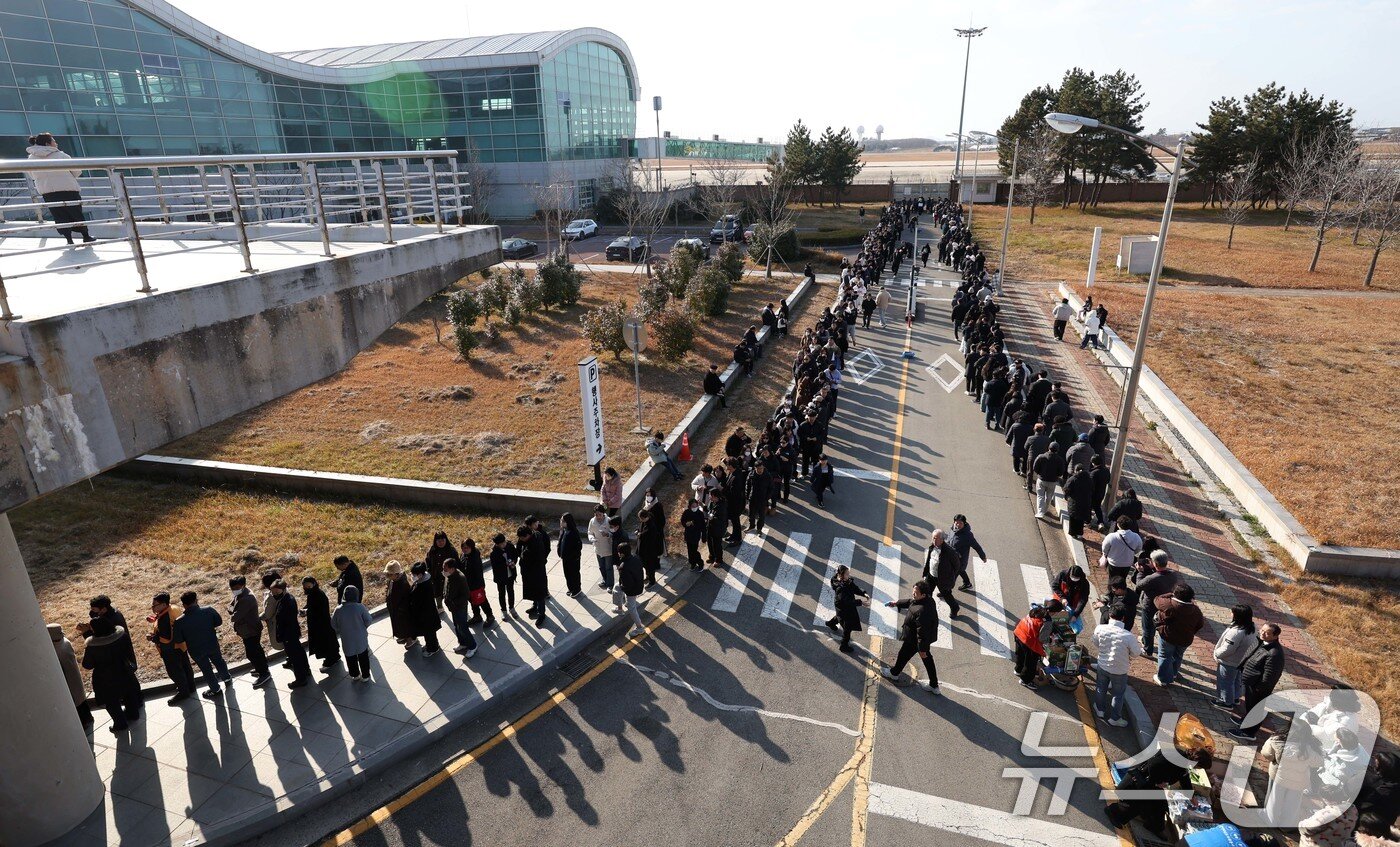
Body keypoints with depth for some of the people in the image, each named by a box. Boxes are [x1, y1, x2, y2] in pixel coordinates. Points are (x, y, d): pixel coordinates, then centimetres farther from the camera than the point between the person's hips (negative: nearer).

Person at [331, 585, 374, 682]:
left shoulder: (338, 610, -15)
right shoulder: (360, 607, -21)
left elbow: (334, 625, -2)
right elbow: (368, 621, -13)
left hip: (347, 640, 1)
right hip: (361, 638, -1)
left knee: (351, 658, 20)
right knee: (363, 657, 16)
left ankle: (355, 675, 34)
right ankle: (365, 676, 25)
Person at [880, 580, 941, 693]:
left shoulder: (921, 611, -40)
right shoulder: (928, 600, -11)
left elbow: (922, 632, -32)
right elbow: (910, 602, 10)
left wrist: (922, 649, -22)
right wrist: (897, 603, 16)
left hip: (914, 640, -8)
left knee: (903, 655, 20)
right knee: (927, 659, 23)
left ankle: (894, 673, 47)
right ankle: (934, 685, 38)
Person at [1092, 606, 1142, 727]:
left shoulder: (1099, 628, -21)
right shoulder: (1128, 636, -31)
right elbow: (1137, 653, -12)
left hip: (1102, 666, 3)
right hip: (1119, 671, -3)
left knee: (1101, 688, 28)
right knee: (1118, 694, 22)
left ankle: (1100, 709, 49)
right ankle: (1114, 718, 39)